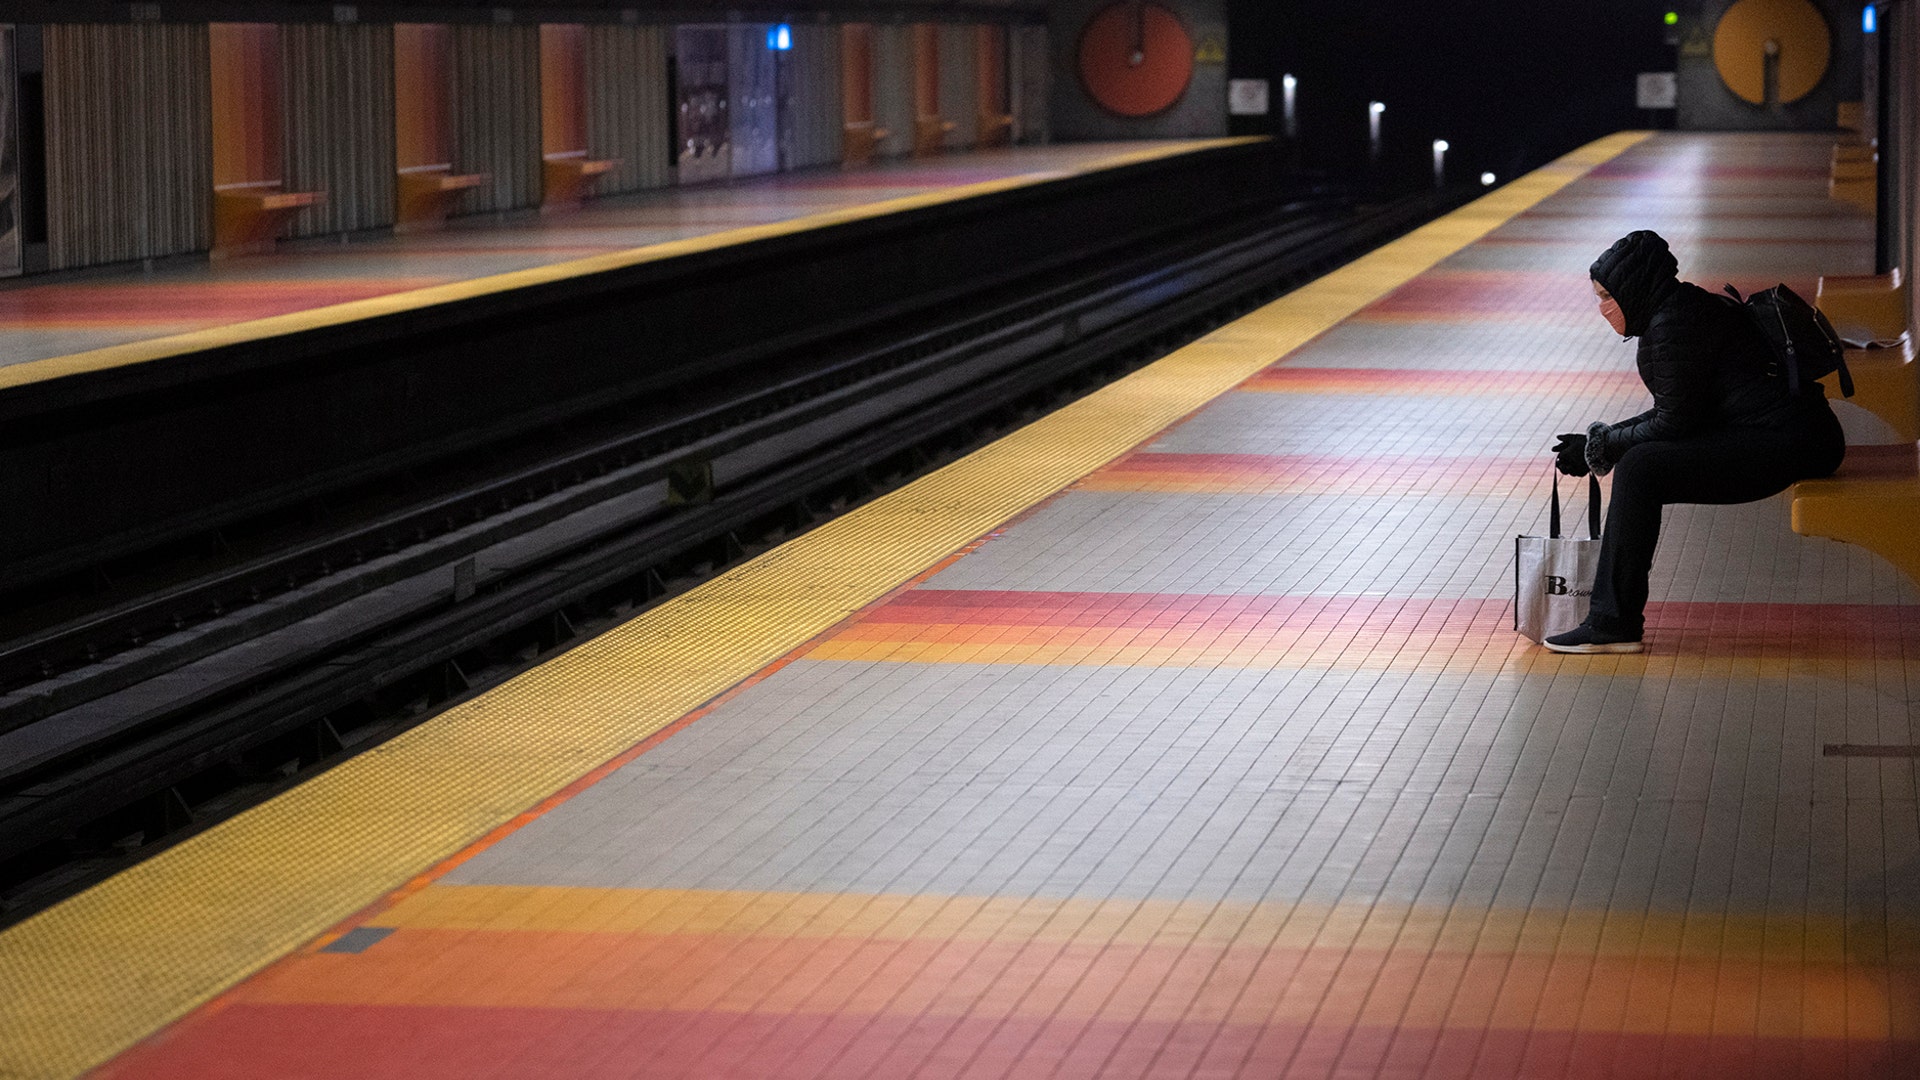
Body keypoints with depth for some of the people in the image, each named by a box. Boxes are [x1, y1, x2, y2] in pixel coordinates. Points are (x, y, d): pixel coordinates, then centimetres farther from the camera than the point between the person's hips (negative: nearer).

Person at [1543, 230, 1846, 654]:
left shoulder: (1674, 324, -14)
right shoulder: (1683, 308, 17)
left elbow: (1675, 423, -14)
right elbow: (1672, 414, 22)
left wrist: (1599, 447, -3)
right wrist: (1598, 441, 15)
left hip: (1787, 441, -11)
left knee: (1639, 469, -16)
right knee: (1639, 467, 11)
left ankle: (1614, 624, -15)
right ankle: (1612, 614, 12)